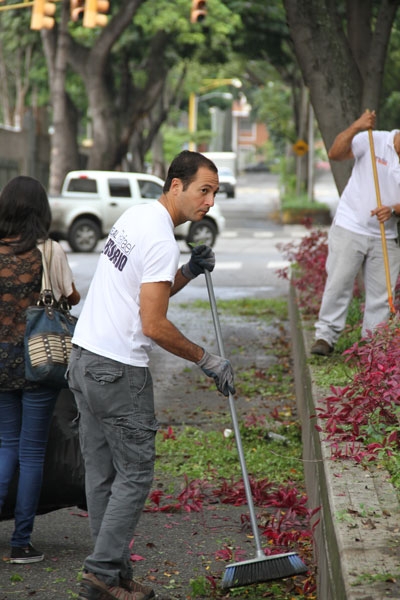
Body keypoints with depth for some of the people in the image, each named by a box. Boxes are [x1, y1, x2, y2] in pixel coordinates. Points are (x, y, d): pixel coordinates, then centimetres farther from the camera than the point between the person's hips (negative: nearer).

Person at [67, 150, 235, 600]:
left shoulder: (136, 215, 13)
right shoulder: (161, 240, -17)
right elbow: (154, 325, -20)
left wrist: (190, 271, 7)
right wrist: (207, 361, -10)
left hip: (84, 357, 10)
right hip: (119, 370, -10)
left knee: (101, 473, 12)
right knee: (134, 475, -2)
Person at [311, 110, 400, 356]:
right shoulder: (374, 141, -8)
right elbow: (335, 154, -18)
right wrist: (355, 128, -32)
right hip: (350, 229, -3)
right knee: (339, 283, -2)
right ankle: (326, 335, 5)